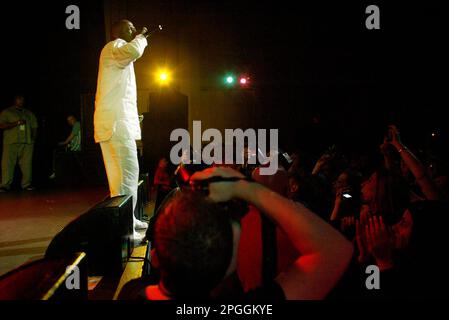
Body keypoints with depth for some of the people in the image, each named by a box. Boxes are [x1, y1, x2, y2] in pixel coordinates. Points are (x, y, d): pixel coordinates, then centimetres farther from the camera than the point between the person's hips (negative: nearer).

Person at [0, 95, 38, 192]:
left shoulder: (29, 114, 23)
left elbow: (34, 127, 23)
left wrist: (34, 136, 4)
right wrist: (17, 123, -9)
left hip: (27, 142, 3)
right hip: (11, 143, -3)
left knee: (27, 164, -3)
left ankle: (27, 184, 3)